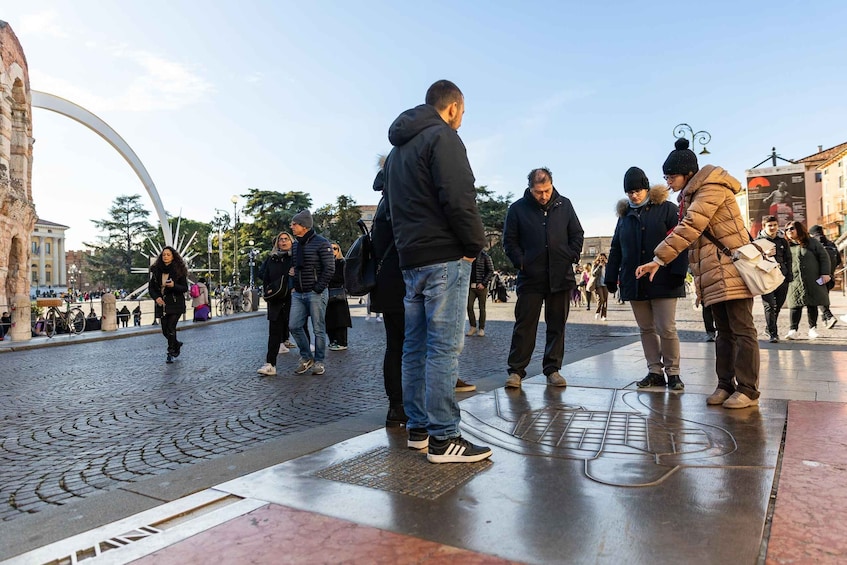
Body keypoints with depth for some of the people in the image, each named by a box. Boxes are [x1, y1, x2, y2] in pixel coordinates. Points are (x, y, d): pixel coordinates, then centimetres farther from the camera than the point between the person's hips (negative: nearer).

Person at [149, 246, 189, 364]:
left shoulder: (179, 270, -3)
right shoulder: (156, 270, 7)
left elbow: (185, 288, -4)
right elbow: (151, 287, 11)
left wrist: (173, 285, -22)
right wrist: (156, 297, -8)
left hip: (176, 304, -4)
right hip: (162, 304, 4)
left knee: (170, 328, -12)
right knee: (165, 330, 6)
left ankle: (170, 353, 1)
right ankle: (177, 344, 34)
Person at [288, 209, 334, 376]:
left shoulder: (321, 243, -8)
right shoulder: (295, 245, 14)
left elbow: (329, 268, -11)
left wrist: (318, 289, -14)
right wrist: (292, 271, 7)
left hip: (316, 293, -6)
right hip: (298, 293, 7)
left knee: (318, 329, 0)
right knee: (294, 326, 1)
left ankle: (319, 361, 12)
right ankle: (306, 357, 17)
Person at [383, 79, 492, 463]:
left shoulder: (398, 148, 22)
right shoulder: (443, 137, -6)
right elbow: (459, 199, -18)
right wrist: (475, 244, -7)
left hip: (410, 259, 9)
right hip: (445, 258, -9)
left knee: (416, 345, 11)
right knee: (444, 347, -7)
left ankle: (418, 428, 19)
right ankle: (442, 439, -3)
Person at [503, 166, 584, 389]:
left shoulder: (564, 205, 8)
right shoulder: (518, 208, 1)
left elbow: (577, 235, 14)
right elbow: (509, 240, 4)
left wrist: (572, 256, 1)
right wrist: (520, 262, -7)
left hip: (561, 277, 3)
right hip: (530, 278, -3)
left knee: (557, 325, 8)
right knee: (525, 325, -2)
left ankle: (553, 369, 18)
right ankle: (516, 370, 4)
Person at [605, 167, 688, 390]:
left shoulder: (667, 209, 0)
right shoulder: (624, 215, 15)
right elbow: (615, 250, 16)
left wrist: (678, 272, -17)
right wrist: (611, 278, 11)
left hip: (663, 282, -5)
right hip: (634, 283, 5)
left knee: (666, 329, -3)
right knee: (646, 329, 9)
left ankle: (672, 372, 11)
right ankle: (655, 372, 17)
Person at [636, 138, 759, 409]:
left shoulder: (711, 188, -13)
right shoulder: (691, 196, 17)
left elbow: (689, 228, -22)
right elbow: (687, 230, 16)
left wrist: (659, 259, -23)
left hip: (732, 271, -9)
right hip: (715, 275, 9)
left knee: (742, 330, -4)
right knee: (724, 332, 11)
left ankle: (748, 390, 1)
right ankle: (726, 384, 17)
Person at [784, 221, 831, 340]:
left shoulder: (812, 242, 4)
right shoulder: (787, 246, 5)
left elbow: (824, 256, 4)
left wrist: (825, 273, -3)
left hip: (813, 280, 0)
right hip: (795, 280, 0)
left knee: (812, 305, 6)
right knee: (795, 305, -8)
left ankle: (812, 328, 18)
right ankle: (793, 330, -9)